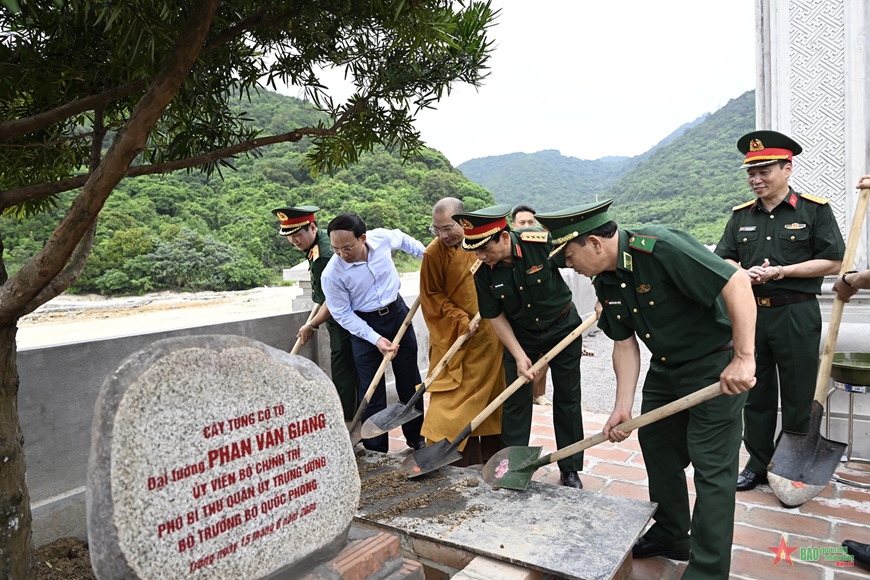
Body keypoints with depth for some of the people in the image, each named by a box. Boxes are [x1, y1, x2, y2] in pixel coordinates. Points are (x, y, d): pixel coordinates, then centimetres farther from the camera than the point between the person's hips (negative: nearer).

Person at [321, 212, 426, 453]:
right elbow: (343, 314, -14)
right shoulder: (332, 274, -24)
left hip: (398, 312, 3)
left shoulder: (382, 237, -18)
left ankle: (416, 437, 30)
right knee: (372, 391, 1)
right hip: (364, 324, -3)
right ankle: (376, 451, 16)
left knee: (409, 381, 12)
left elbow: (403, 239, 8)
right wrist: (376, 339, -21)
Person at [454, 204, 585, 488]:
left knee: (567, 398, 7)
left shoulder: (543, 242, -29)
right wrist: (519, 356, -15)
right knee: (516, 399, 3)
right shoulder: (482, 271, -21)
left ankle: (570, 469, 22)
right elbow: (495, 317, -10)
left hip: (563, 327, -1)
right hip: (520, 334, 1)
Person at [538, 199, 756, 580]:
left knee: (712, 466, -3)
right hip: (665, 366, 9)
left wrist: (744, 359, -30)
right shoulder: (605, 282, -2)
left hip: (715, 364, -8)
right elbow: (625, 344, 2)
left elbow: (737, 282, -30)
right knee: (655, 444, 16)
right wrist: (623, 407, -5)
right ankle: (670, 536, 36)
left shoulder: (660, 247, -28)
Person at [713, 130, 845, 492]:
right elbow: (723, 258, 12)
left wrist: (781, 272, -14)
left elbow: (832, 262, -6)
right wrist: (743, 273, -9)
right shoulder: (741, 215, 10)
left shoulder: (814, 210, -2)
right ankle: (759, 464, 25)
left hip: (797, 316, -4)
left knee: (798, 398, 7)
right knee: (756, 394, 12)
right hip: (750, 313, 4)